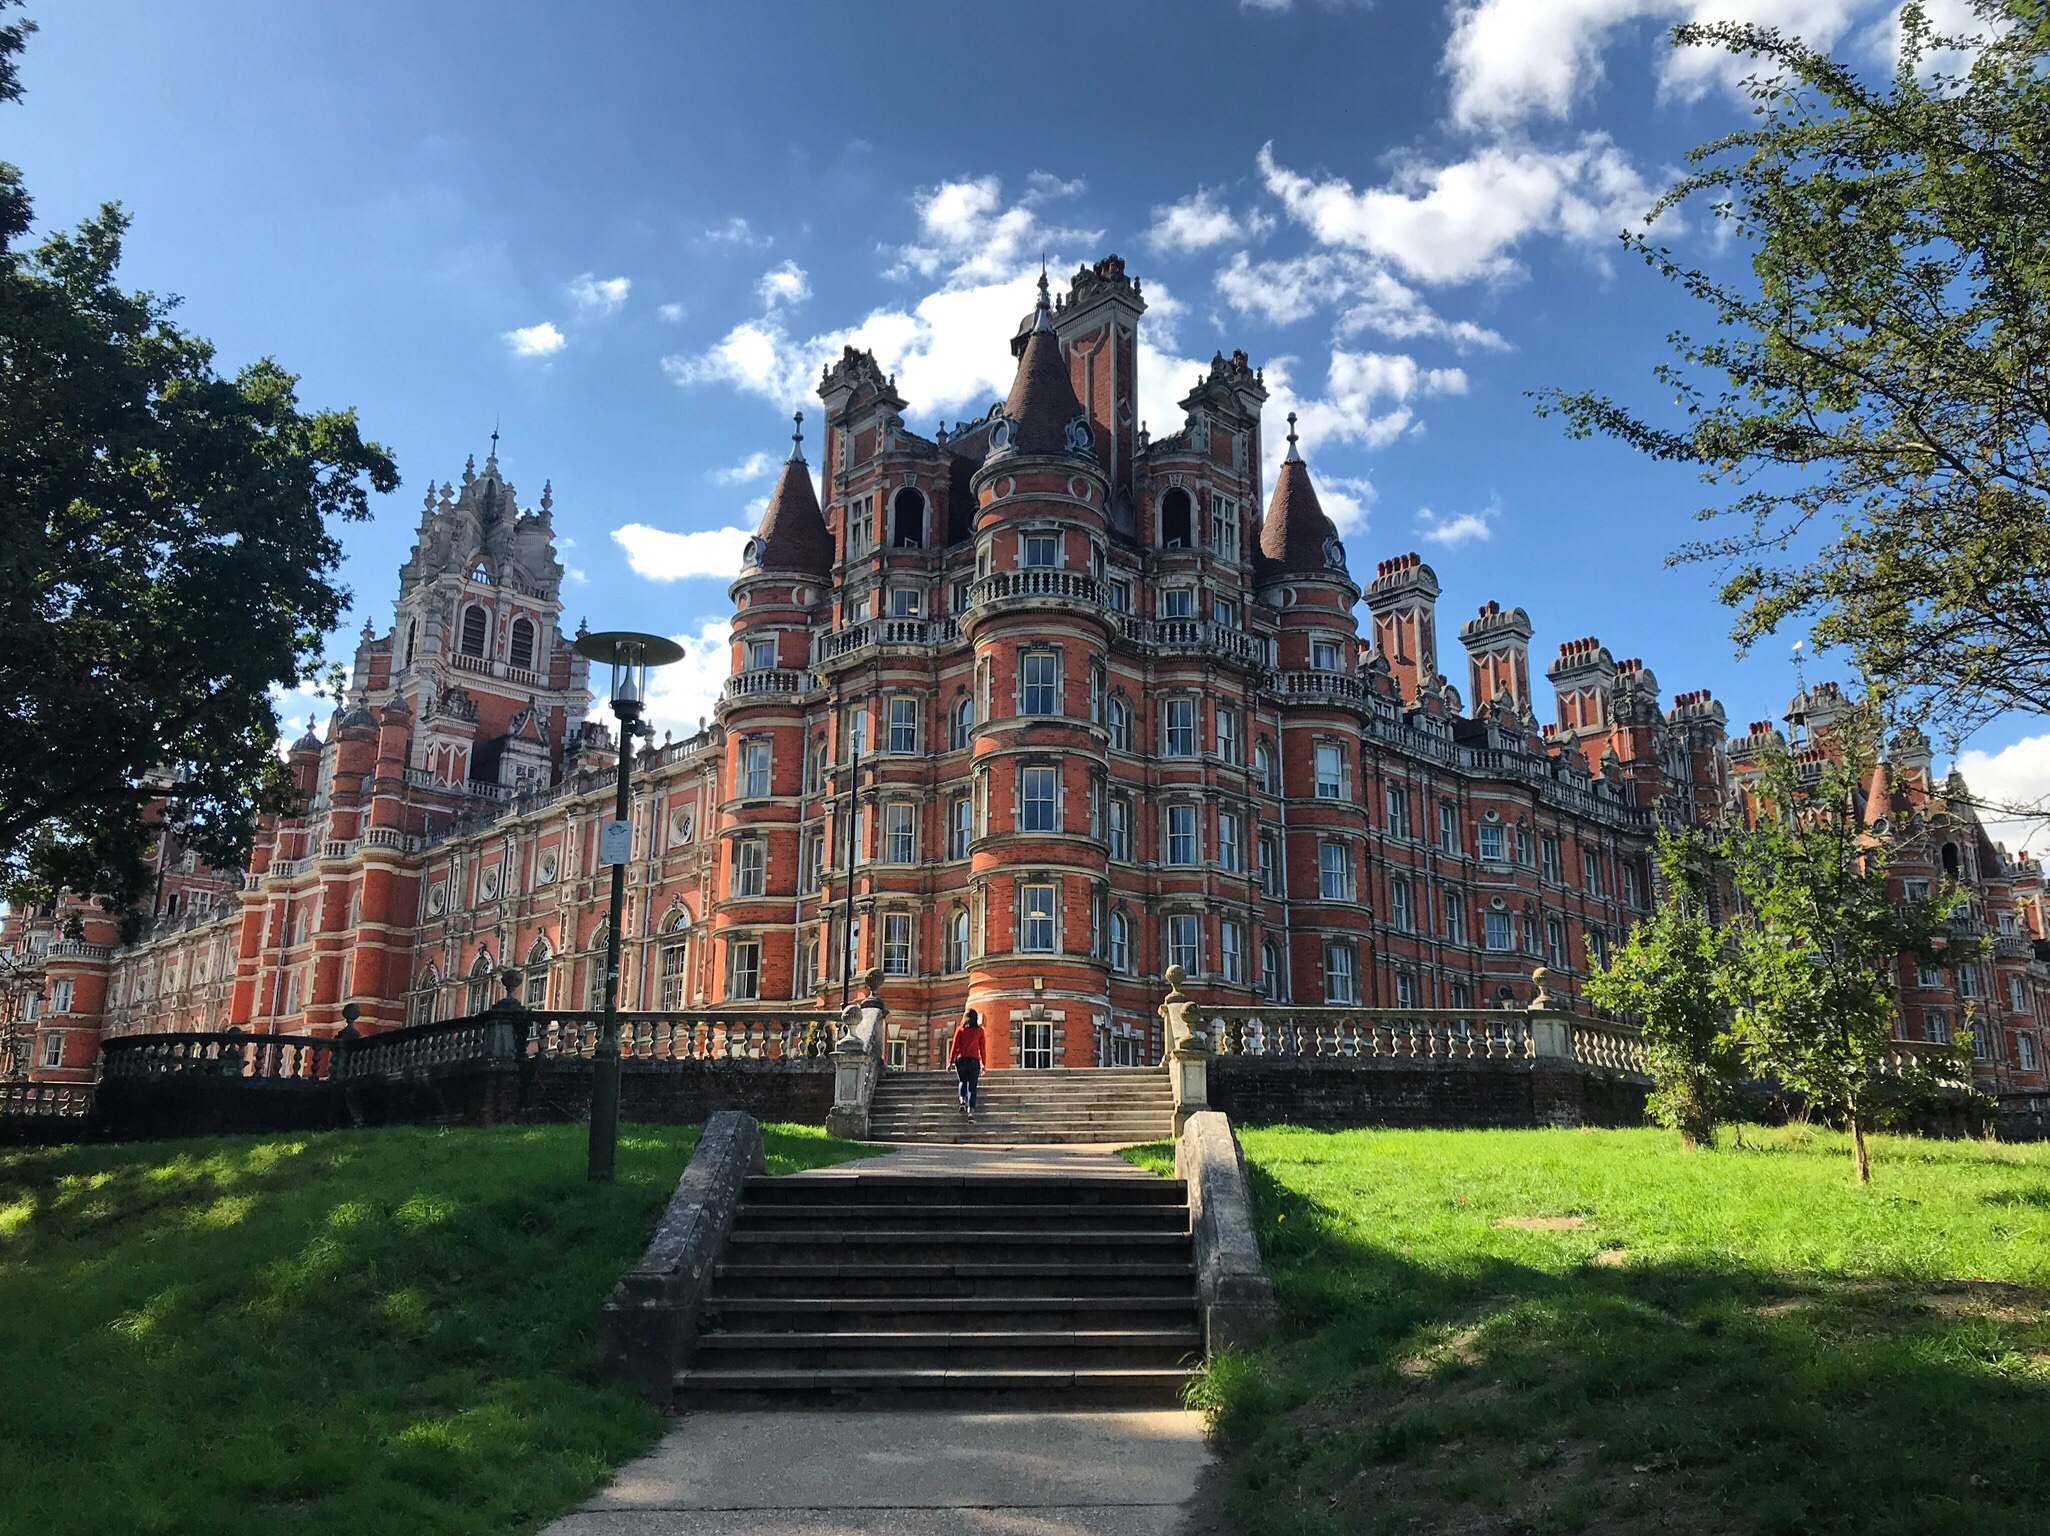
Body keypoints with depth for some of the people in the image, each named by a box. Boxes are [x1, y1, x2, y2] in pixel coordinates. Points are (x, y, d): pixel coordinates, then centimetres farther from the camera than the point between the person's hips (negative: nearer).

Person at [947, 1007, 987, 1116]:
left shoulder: (960, 1029, 4)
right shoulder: (979, 1030, 5)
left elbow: (954, 1046, 1)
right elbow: (983, 1048, 5)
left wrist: (950, 1061, 4)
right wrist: (983, 1063, 10)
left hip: (960, 1059, 1)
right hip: (974, 1060, -1)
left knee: (963, 1082, 21)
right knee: (972, 1086, 1)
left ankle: (963, 1100, -3)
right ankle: (971, 1110, -10)